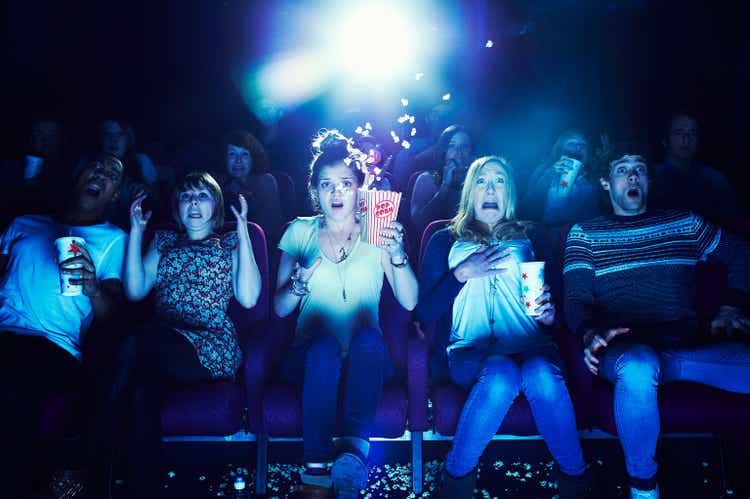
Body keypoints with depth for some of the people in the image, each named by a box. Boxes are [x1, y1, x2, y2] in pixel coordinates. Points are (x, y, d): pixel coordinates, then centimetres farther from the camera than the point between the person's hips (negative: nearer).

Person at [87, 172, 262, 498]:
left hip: (212, 347, -3)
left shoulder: (230, 243, 15)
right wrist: (136, 232, 10)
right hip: (162, 346, 3)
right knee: (142, 393, -36)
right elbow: (135, 291, 12)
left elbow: (248, 298, -1)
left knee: (139, 341, -35)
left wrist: (243, 234, -3)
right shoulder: (164, 240, 25)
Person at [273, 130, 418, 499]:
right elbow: (279, 309, 5)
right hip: (310, 358, 0)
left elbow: (409, 302, -6)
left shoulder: (377, 233, 5)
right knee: (324, 345, -34)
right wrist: (300, 284, -16)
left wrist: (397, 255, -21)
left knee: (368, 335, -34)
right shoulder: (301, 232, 7)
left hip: (366, 359, 0)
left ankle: (354, 449, -41)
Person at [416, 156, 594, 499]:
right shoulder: (445, 241, 15)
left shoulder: (530, 238, 20)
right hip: (471, 351, -1)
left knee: (541, 375, -34)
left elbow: (555, 301, 13)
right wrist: (463, 273, -8)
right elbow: (425, 313, 4)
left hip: (531, 347, 1)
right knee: (501, 374, -35)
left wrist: (548, 314, -10)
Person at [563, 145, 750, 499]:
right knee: (638, 367, -40)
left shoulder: (683, 223, 19)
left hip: (692, 345, 3)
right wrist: (592, 334, -18)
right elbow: (576, 300, 3)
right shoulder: (584, 234, 12)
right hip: (627, 347, -2)